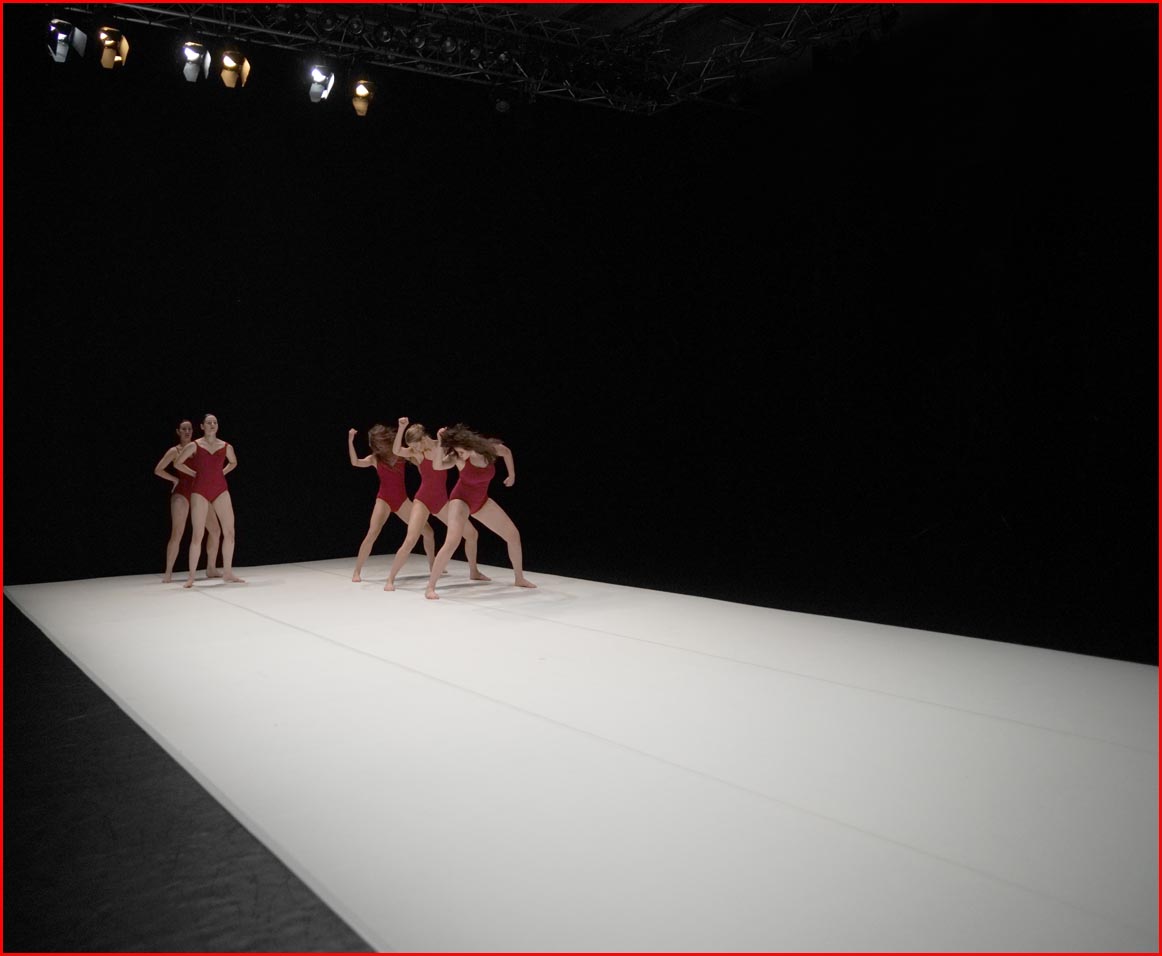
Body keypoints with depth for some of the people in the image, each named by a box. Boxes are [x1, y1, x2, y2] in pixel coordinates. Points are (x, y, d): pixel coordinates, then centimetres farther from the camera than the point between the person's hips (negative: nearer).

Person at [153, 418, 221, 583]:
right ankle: (168, 572, -3)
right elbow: (158, 470, -3)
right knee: (177, 534, -11)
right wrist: (175, 479, -5)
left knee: (215, 530, 3)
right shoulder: (175, 451, 1)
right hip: (182, 493, -5)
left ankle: (211, 569, 15)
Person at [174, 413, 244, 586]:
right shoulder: (194, 445, -3)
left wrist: (222, 473, 11)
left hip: (220, 490, 3)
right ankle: (191, 577, 2)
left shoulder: (226, 446, 5)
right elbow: (177, 463, 6)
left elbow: (233, 462, 24)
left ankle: (227, 572, 9)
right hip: (200, 491, -3)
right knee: (198, 535, -5)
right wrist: (194, 474, 2)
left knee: (229, 532, -3)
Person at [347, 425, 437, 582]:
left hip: (402, 500, 2)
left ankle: (432, 565, 23)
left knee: (428, 531, 3)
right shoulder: (374, 459, -3)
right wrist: (350, 441, -29)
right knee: (371, 535, -20)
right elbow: (355, 462, -20)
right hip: (384, 500, -2)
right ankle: (357, 572, -9)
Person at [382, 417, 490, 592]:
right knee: (409, 542, -18)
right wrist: (401, 427, -32)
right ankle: (390, 579, -5)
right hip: (423, 500, -3)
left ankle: (473, 572, 28)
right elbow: (396, 450, -24)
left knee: (472, 534, 7)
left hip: (442, 500, 3)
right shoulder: (416, 452, -7)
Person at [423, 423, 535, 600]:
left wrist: (512, 475, 16)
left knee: (513, 534, 8)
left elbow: (507, 452, 8)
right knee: (452, 542, -27)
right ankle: (430, 587, -18)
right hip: (461, 500, -5)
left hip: (481, 501, 5)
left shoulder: (489, 448, -16)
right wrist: (440, 443, -47)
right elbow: (437, 465, -42)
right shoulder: (457, 457, -24)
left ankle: (519, 578, 26)